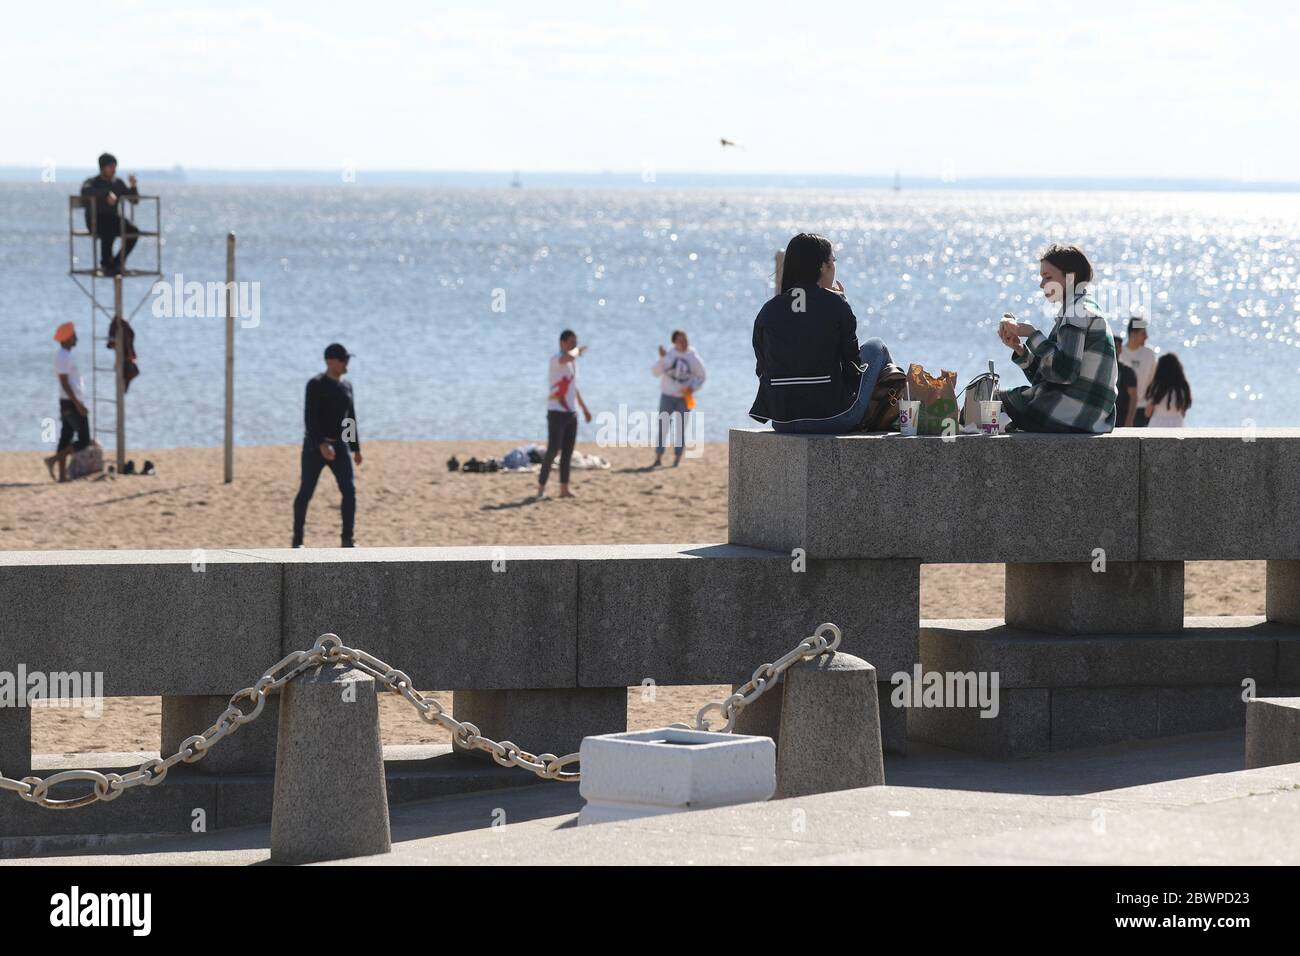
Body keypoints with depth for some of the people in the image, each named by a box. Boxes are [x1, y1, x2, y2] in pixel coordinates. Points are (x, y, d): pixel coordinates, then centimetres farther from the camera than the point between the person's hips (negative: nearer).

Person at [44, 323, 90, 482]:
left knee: (66, 438, 7)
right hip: (72, 403, -10)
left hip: (67, 403, 10)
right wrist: (78, 404, -24)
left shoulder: (63, 356, 16)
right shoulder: (64, 357, -16)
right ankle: (54, 460, -13)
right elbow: (64, 383, -21)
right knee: (84, 440, -8)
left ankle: (62, 475, 5)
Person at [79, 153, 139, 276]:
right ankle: (106, 264, -22)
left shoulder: (118, 183, 14)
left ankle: (116, 264, -15)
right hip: (96, 221, -5)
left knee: (134, 232, -24)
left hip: (114, 219, 5)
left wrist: (133, 186, -11)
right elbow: (85, 191, -28)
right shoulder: (92, 182, -2)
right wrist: (107, 194, -36)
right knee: (109, 232, -39)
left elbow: (134, 199, 11)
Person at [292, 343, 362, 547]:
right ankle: (297, 539, 15)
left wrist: (356, 448, 16)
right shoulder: (316, 385, -11)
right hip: (315, 446, -5)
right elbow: (309, 418, -19)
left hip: (339, 447, 5)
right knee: (305, 493, 2)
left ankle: (347, 539, -5)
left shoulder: (346, 386, 10)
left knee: (349, 490, -10)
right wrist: (321, 444, -30)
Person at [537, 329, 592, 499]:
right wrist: (578, 350, -16)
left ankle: (564, 489, 13)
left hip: (571, 413, 8)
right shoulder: (556, 359, -12)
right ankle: (541, 487, -5)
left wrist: (584, 408, 28)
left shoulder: (573, 362, 15)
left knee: (567, 452, 8)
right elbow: (568, 356, -37)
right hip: (557, 412, -8)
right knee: (553, 450, -10)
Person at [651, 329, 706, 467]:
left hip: (685, 397, 0)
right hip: (668, 395, 0)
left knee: (680, 429, 1)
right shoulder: (669, 355, -2)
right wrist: (661, 358, -24)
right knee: (661, 426, -5)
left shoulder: (694, 358, -2)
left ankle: (677, 459, 8)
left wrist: (693, 388, -11)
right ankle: (658, 458, 0)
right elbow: (656, 371, -9)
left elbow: (701, 378, 6)